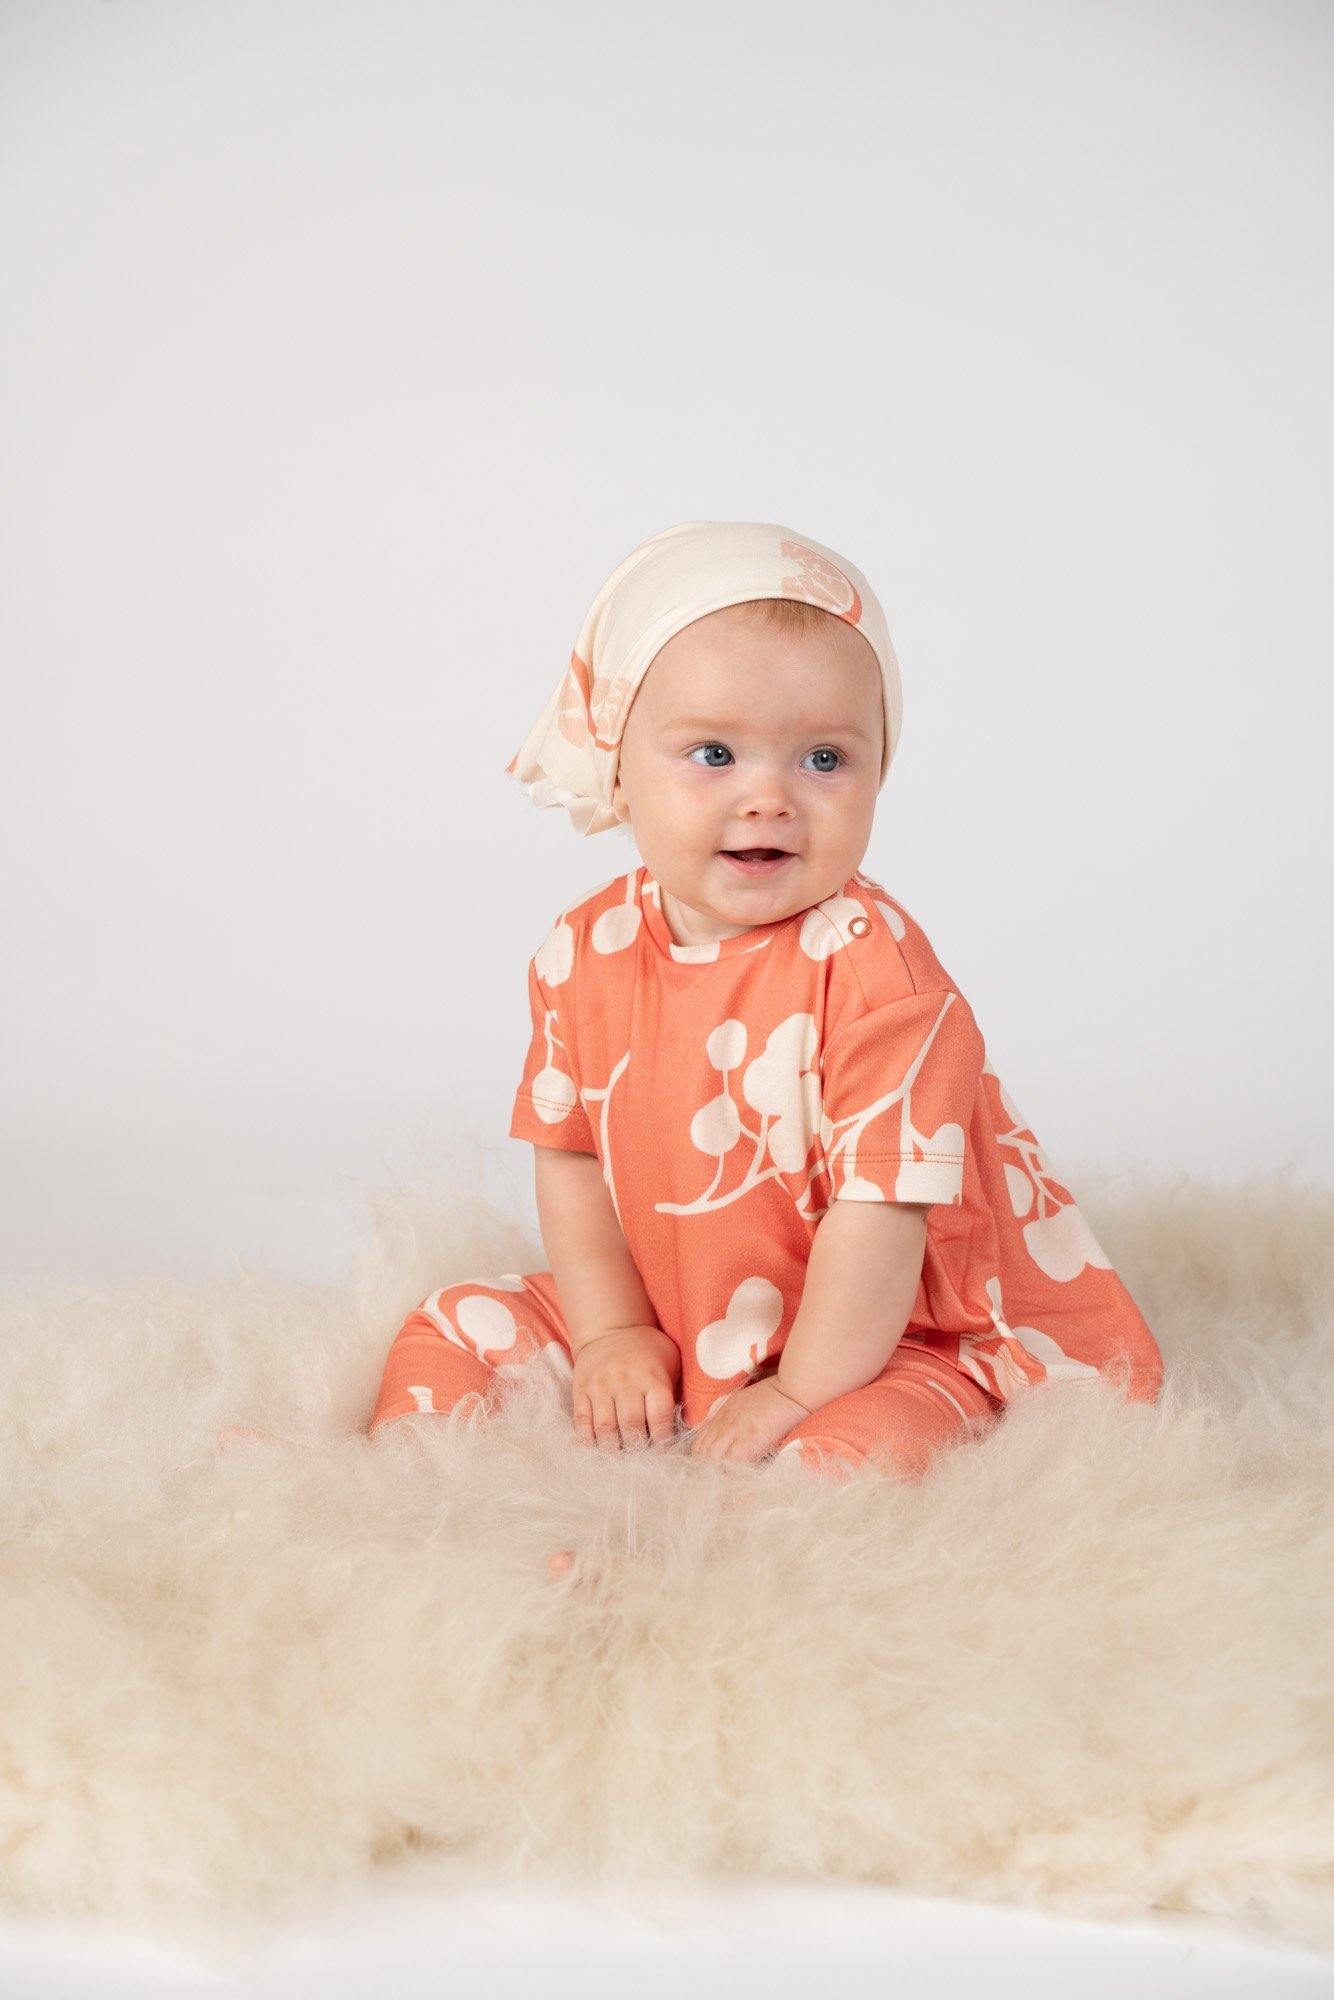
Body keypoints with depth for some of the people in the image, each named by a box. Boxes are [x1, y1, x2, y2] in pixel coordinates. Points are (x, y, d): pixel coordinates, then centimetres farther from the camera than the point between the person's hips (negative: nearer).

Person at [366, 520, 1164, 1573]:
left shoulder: (870, 964, -24)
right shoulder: (584, 953, -6)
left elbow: (882, 1204, -24)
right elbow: (570, 1154, 4)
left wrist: (801, 1388, -20)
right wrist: (611, 1336, -4)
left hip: (874, 1342, -5)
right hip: (666, 1320, 6)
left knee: (846, 1455, -33)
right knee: (460, 1328, 2)